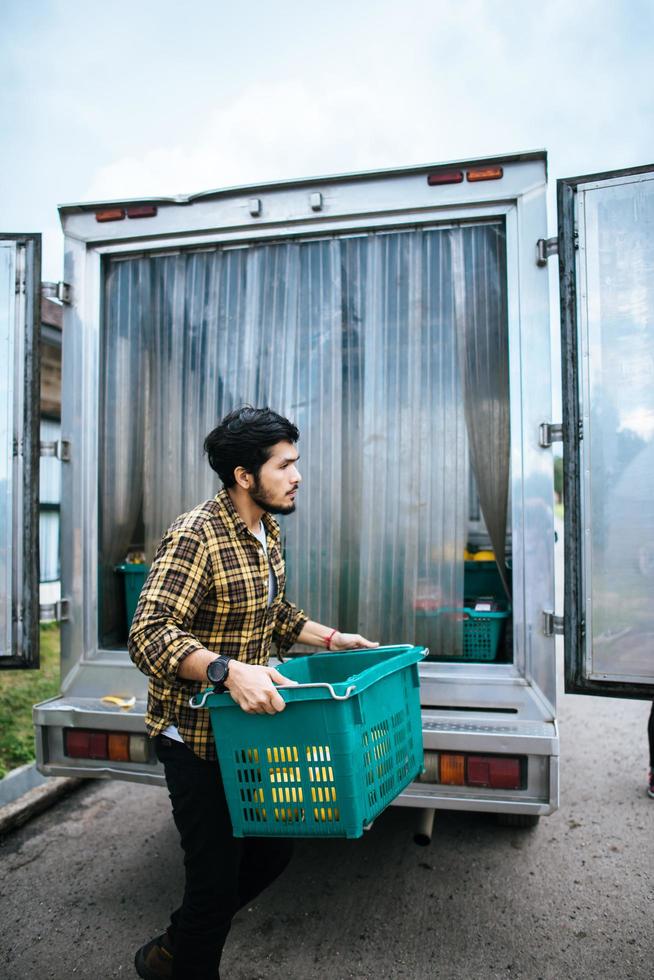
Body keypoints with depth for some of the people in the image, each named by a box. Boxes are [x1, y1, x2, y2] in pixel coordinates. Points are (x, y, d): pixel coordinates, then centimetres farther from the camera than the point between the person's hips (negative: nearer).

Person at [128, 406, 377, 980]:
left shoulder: (267, 532, 5)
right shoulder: (195, 537, -23)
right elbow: (149, 636, -31)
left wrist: (330, 638, 7)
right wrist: (229, 670, -43)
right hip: (195, 738, -9)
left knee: (272, 851, 19)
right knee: (217, 873, 4)